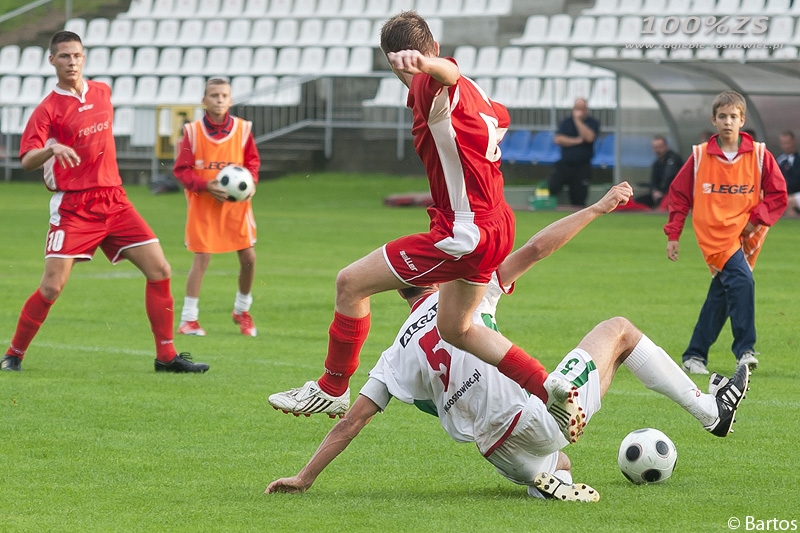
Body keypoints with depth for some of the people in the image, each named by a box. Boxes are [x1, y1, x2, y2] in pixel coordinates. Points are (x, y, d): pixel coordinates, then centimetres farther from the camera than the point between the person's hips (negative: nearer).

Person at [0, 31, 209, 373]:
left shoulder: (102, 92, 10)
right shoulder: (48, 108, -7)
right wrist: (52, 149, -36)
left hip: (113, 200, 5)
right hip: (72, 208, -5)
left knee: (159, 271, -4)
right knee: (52, 286, -11)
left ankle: (166, 355, 4)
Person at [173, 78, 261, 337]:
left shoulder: (243, 128, -1)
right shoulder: (192, 131, -7)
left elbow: (252, 161, 9)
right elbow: (182, 169, -6)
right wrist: (206, 185, -21)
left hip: (236, 202, 3)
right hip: (203, 203, -3)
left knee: (248, 257, 2)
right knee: (202, 258, -8)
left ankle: (242, 310, 26)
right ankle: (188, 319, 1)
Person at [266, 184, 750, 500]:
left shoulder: (397, 357, 9)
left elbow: (351, 422, 5)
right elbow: (535, 250, -4)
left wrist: (305, 478, 12)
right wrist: (599, 207, 3)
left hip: (503, 450, 5)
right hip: (541, 413, -5)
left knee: (559, 467, 40)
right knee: (618, 329, 16)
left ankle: (549, 480, 2)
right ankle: (711, 409, 16)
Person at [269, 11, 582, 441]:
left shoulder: (428, 88, -16)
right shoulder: (471, 92, 11)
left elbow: (447, 71, -43)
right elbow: (500, 119, 35)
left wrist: (423, 65, -65)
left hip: (461, 234, -10)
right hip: (496, 226, 10)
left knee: (351, 283, -2)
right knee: (455, 328, 26)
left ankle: (332, 389, 8)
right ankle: (552, 390, 21)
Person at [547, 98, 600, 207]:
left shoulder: (593, 123, 2)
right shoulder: (566, 122, 7)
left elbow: (589, 137, -18)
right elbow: (558, 139, -7)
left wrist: (578, 120, -15)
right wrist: (577, 141, -12)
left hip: (582, 166, -1)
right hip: (564, 164, 1)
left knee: (578, 200, -5)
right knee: (551, 187, -17)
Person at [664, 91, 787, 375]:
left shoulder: (759, 155, 0)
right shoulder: (700, 156, 0)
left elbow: (778, 194, 3)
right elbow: (679, 194, 7)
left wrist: (756, 219, -10)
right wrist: (673, 236, 4)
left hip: (744, 235, 3)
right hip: (714, 234, -2)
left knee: (720, 296, 6)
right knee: (742, 280, -24)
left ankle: (695, 355, 18)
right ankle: (745, 350, -19)